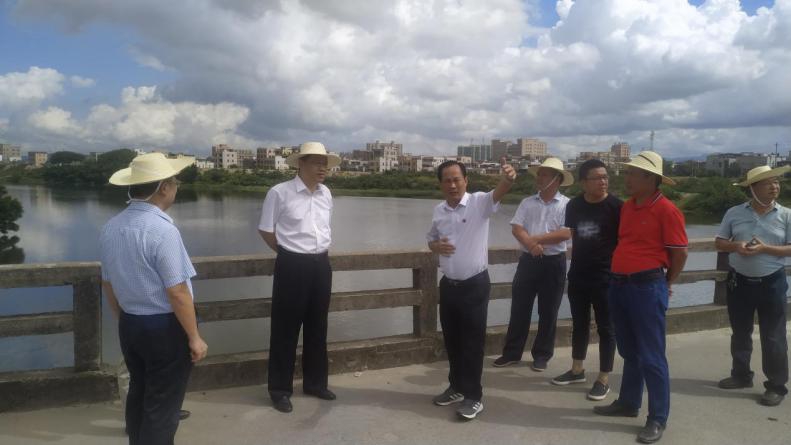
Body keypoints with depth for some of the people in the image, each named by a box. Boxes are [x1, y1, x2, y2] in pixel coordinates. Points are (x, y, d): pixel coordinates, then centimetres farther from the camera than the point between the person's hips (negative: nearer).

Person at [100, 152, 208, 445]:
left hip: (129, 325, 8)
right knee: (162, 404, 6)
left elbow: (108, 284, 11)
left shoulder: (110, 228, 1)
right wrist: (194, 337, -12)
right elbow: (177, 293, -22)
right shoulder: (162, 230, -23)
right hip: (165, 327, -8)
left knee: (139, 393, 23)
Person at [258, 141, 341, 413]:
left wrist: (319, 254, 15)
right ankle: (280, 389, 18)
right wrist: (291, 255, 4)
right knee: (286, 329, 3)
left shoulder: (326, 194, 7)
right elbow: (266, 230, -2)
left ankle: (315, 382, 30)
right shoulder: (279, 193, -10)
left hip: (321, 265, 6)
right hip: (292, 266, -5)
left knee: (317, 327, 15)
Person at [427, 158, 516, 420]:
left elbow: (499, 192, -32)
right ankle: (457, 387, 34)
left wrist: (508, 179, -54)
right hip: (448, 285, 5)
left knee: (472, 341, 3)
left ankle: (473, 396, 16)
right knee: (451, 339, 16)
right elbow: (431, 239, 18)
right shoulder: (438, 211, 4)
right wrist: (436, 246, -6)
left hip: (475, 285, -5)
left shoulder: (480, 202, -11)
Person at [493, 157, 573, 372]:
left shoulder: (566, 204, -4)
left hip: (554, 263, -3)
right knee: (519, 308, 7)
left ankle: (541, 355, 20)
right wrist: (531, 244, -20)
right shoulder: (527, 202, 7)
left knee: (548, 312, 7)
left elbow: (566, 233, -15)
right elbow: (516, 228, -3)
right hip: (528, 260, 3)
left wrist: (536, 239, -14)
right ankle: (512, 352, 18)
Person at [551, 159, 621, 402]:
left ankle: (604, 379, 16)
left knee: (606, 328, 5)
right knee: (579, 324, 17)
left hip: (605, 277, -5)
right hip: (577, 275, 5)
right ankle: (577, 370, 32)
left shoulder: (616, 207, -11)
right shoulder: (574, 205, 3)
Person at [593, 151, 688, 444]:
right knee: (629, 351, 18)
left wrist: (663, 284, 3)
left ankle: (658, 418, 12)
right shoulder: (626, 207, 10)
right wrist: (621, 275, 17)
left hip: (647, 288, -7)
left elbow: (680, 252, -8)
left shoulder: (666, 210, -12)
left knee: (651, 357, 0)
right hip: (619, 285, 7)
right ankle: (628, 403, 32)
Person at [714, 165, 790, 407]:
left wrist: (765, 249, -20)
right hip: (739, 282, 2)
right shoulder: (734, 213, 1)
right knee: (740, 333, 14)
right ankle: (741, 375, 31)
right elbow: (719, 242, 5)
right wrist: (736, 246, -15)